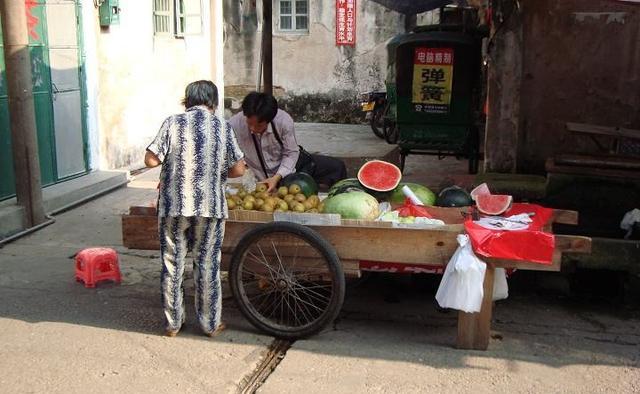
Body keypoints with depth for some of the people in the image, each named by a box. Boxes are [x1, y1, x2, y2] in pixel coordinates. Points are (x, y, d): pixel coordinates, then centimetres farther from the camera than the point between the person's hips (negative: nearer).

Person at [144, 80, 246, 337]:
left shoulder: (172, 124, -3)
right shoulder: (222, 127, -1)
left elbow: (151, 160, -7)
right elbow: (238, 169, -2)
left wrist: (172, 159, 12)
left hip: (173, 206, 0)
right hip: (210, 207, 0)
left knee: (172, 265, 12)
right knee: (207, 265, 10)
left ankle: (172, 323, 22)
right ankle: (210, 324, 19)